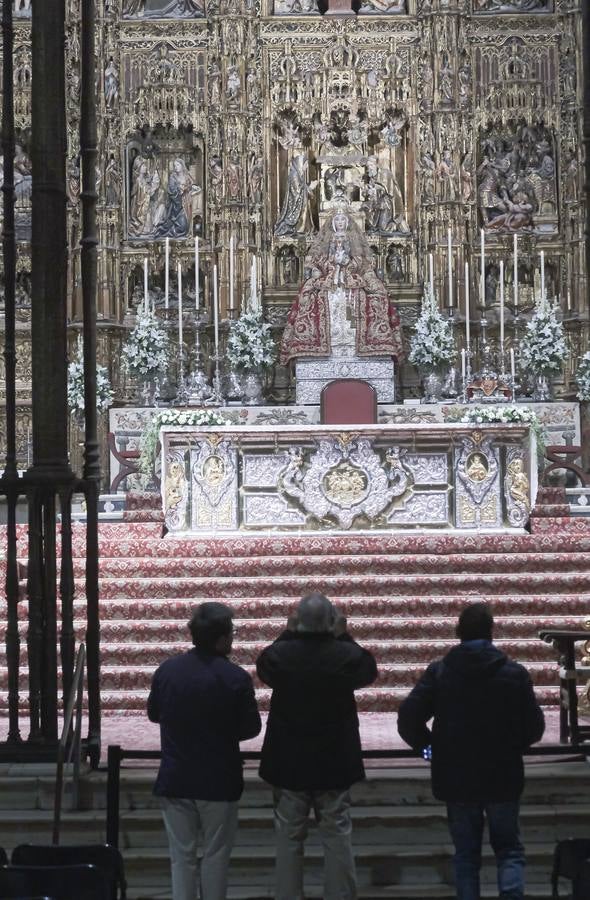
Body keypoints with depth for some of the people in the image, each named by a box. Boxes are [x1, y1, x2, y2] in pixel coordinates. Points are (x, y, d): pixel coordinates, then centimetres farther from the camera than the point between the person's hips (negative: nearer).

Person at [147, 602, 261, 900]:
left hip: (175, 780, 3)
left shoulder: (167, 670, -5)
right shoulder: (236, 678, -16)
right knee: (215, 855, 10)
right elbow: (251, 728, -6)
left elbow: (154, 713, 10)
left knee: (181, 855, 10)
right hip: (219, 782, -3)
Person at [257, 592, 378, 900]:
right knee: (337, 835, 8)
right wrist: (344, 637, 7)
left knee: (289, 836, 10)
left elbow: (263, 666, 11)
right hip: (334, 762, -1)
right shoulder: (346, 655, -15)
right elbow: (369, 670, 7)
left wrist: (287, 636, 11)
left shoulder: (280, 654, -13)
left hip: (288, 762, 1)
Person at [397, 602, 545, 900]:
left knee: (466, 853, 12)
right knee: (509, 850, 11)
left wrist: (426, 744, 6)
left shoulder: (439, 672, -7)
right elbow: (534, 728, -4)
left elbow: (408, 718, -13)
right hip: (503, 778, 0)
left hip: (456, 780, 1)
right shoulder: (514, 673, -7)